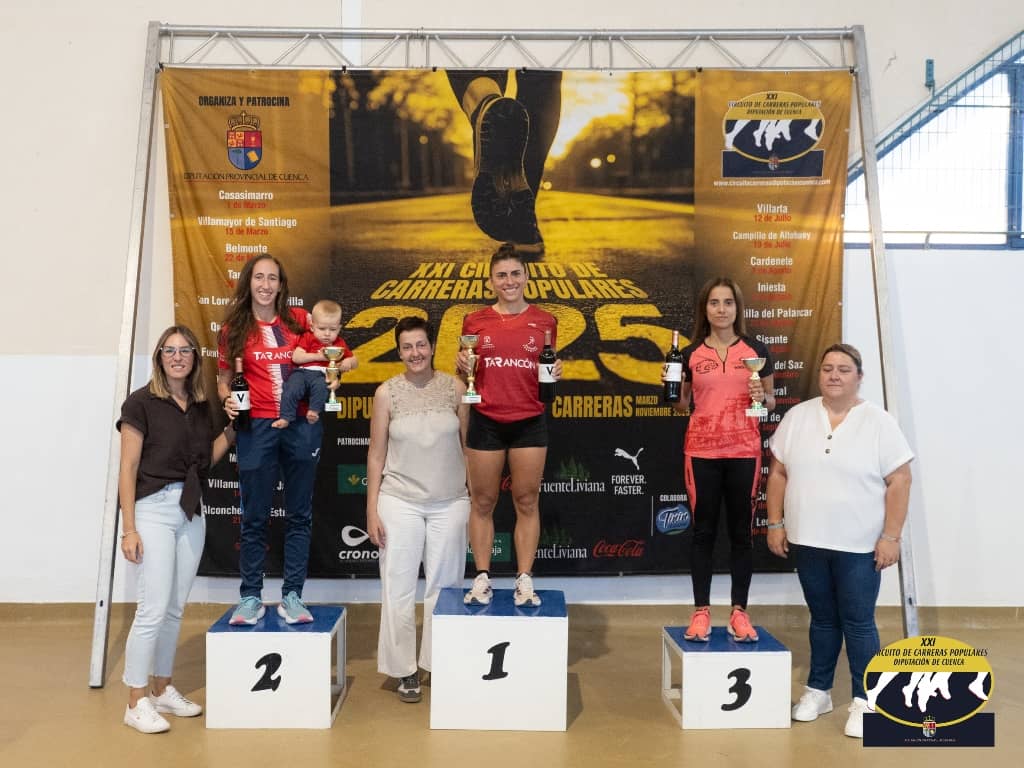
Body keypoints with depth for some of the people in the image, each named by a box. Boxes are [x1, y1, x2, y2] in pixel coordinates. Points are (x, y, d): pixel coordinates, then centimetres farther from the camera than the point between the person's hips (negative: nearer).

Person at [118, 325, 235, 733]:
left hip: (192, 512, 6)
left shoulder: (201, 406, 10)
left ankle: (162, 690, 26)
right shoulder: (141, 402, -7)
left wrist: (234, 428, 2)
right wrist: (128, 528, -12)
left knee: (176, 608, 12)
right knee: (153, 609, -6)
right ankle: (136, 703, 8)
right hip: (154, 508, -6)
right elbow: (128, 469, -8)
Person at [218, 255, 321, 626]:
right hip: (256, 427, -1)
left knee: (299, 514, 6)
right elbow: (223, 379, 10)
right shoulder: (234, 328, 5)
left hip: (302, 424, 1)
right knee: (254, 516, 5)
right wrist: (227, 400, -10)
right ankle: (250, 598, 17)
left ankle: (292, 596, 16)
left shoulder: (298, 319, 5)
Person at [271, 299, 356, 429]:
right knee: (292, 388, -28)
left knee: (320, 385, -36)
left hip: (322, 375, 0)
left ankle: (314, 411, -27)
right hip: (302, 372, 0)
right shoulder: (308, 338, 15)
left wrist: (348, 362, 1)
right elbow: (296, 357, 1)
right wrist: (318, 356, -7)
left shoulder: (339, 344, 21)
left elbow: (355, 360, 27)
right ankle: (285, 418, -21)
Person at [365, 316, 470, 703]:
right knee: (399, 586, 5)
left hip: (450, 502, 1)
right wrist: (372, 509, -2)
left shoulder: (454, 388, 0)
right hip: (400, 501, 0)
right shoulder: (387, 392, -2)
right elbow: (376, 454, 1)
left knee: (444, 586, 9)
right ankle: (405, 670, 20)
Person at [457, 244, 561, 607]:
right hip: (485, 421, 0)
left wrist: (555, 373, -7)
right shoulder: (475, 320, 3)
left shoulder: (544, 321, 4)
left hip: (529, 422, 0)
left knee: (527, 502, 5)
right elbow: (465, 374, 12)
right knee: (482, 502, 5)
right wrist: (461, 365, -9)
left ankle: (524, 581, 13)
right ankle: (481, 579, 16)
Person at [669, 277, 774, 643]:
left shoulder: (756, 350, 4)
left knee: (740, 531, 5)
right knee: (703, 530, 4)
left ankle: (739, 612, 14)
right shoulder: (691, 354, 5)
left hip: (744, 452, 0)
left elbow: (772, 402, 11)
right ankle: (701, 612, 10)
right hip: (702, 452, 0)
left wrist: (762, 396, -10)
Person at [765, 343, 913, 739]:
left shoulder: (879, 422, -6)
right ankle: (818, 690, 28)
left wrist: (891, 536, -12)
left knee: (858, 622, 4)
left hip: (859, 546, -3)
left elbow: (899, 482, -7)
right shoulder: (797, 416, 3)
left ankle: (863, 700, 17)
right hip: (808, 542, 3)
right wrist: (775, 523, 2)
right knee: (822, 619, 15)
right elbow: (778, 473, 6)